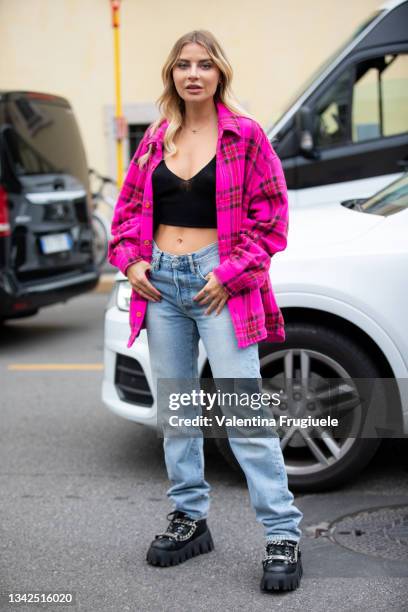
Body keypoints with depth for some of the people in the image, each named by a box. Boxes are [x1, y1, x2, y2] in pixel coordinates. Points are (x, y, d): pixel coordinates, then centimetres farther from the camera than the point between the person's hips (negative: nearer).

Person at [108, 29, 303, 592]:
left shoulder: (245, 135, -2)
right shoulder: (156, 139, 11)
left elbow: (271, 211, -4)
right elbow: (130, 204, 17)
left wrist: (232, 273, -12)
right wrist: (130, 259, 1)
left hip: (219, 284, -5)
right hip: (161, 282, 5)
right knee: (176, 407, 12)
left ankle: (284, 534, -2)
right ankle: (189, 518, 26)